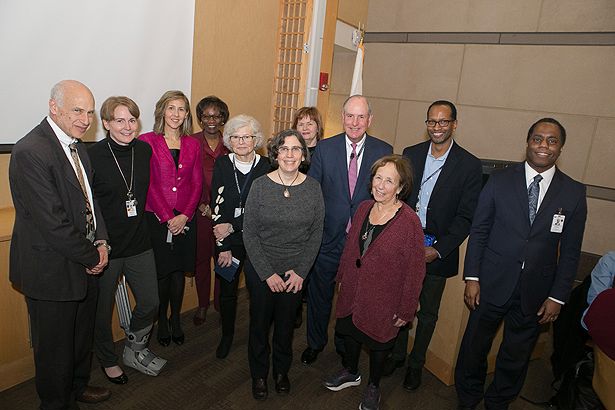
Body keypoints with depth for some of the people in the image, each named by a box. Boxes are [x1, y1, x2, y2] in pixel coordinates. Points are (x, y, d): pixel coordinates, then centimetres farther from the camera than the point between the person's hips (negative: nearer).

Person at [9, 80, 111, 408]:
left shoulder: (77, 145, 5)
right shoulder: (30, 152, -22)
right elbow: (52, 222, -25)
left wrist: (101, 241, -1)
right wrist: (92, 256, -14)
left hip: (84, 262, 8)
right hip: (52, 269, -8)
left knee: (83, 334, 25)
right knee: (55, 344, 13)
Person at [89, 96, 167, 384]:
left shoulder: (145, 151, 0)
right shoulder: (92, 156, -15)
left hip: (139, 243, 5)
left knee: (150, 302, 12)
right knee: (102, 308, 15)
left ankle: (134, 351, 39)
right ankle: (108, 360, 41)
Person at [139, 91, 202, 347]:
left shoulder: (193, 145, 8)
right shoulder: (147, 141, -4)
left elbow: (197, 184, 5)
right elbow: (147, 184, -7)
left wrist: (184, 215, -7)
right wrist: (167, 218, -11)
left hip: (184, 220, 3)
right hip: (156, 218, -3)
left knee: (179, 272, 11)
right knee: (161, 273, 5)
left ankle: (176, 320, 29)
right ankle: (162, 322, 25)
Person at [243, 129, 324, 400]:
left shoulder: (313, 188, -6)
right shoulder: (260, 186, -11)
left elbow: (316, 234, -1)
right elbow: (249, 233, -9)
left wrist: (300, 272, -6)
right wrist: (267, 273, -11)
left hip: (296, 272, 1)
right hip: (260, 271, -1)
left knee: (286, 324, 17)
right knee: (260, 324, 15)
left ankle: (282, 370, 44)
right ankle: (259, 374, 41)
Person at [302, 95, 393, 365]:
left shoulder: (384, 151, -5)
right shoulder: (324, 148, -6)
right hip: (328, 237, 0)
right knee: (320, 293, 17)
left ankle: (346, 345, 44)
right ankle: (315, 342, 43)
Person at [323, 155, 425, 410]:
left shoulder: (409, 222, -23)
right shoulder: (363, 208, -5)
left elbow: (415, 270, -17)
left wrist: (406, 310, -12)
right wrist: (342, 278, 14)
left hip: (383, 301, -5)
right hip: (352, 291, 5)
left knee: (378, 342, 18)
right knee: (350, 332, 23)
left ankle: (373, 386, 46)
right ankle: (351, 373, 53)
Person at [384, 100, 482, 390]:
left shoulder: (470, 166, -8)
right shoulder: (410, 154, 1)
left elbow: (465, 217, -9)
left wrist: (437, 250, -15)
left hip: (438, 252, -2)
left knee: (427, 313, 15)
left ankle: (415, 364, 36)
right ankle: (397, 354, 39)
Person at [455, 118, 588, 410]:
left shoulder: (574, 193, -2)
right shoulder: (499, 181, -5)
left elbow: (570, 251, 1)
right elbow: (479, 231, -3)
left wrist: (558, 297, -1)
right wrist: (472, 278, -7)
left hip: (535, 294, 1)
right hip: (492, 284, -1)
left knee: (516, 356, 18)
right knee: (474, 348, 12)